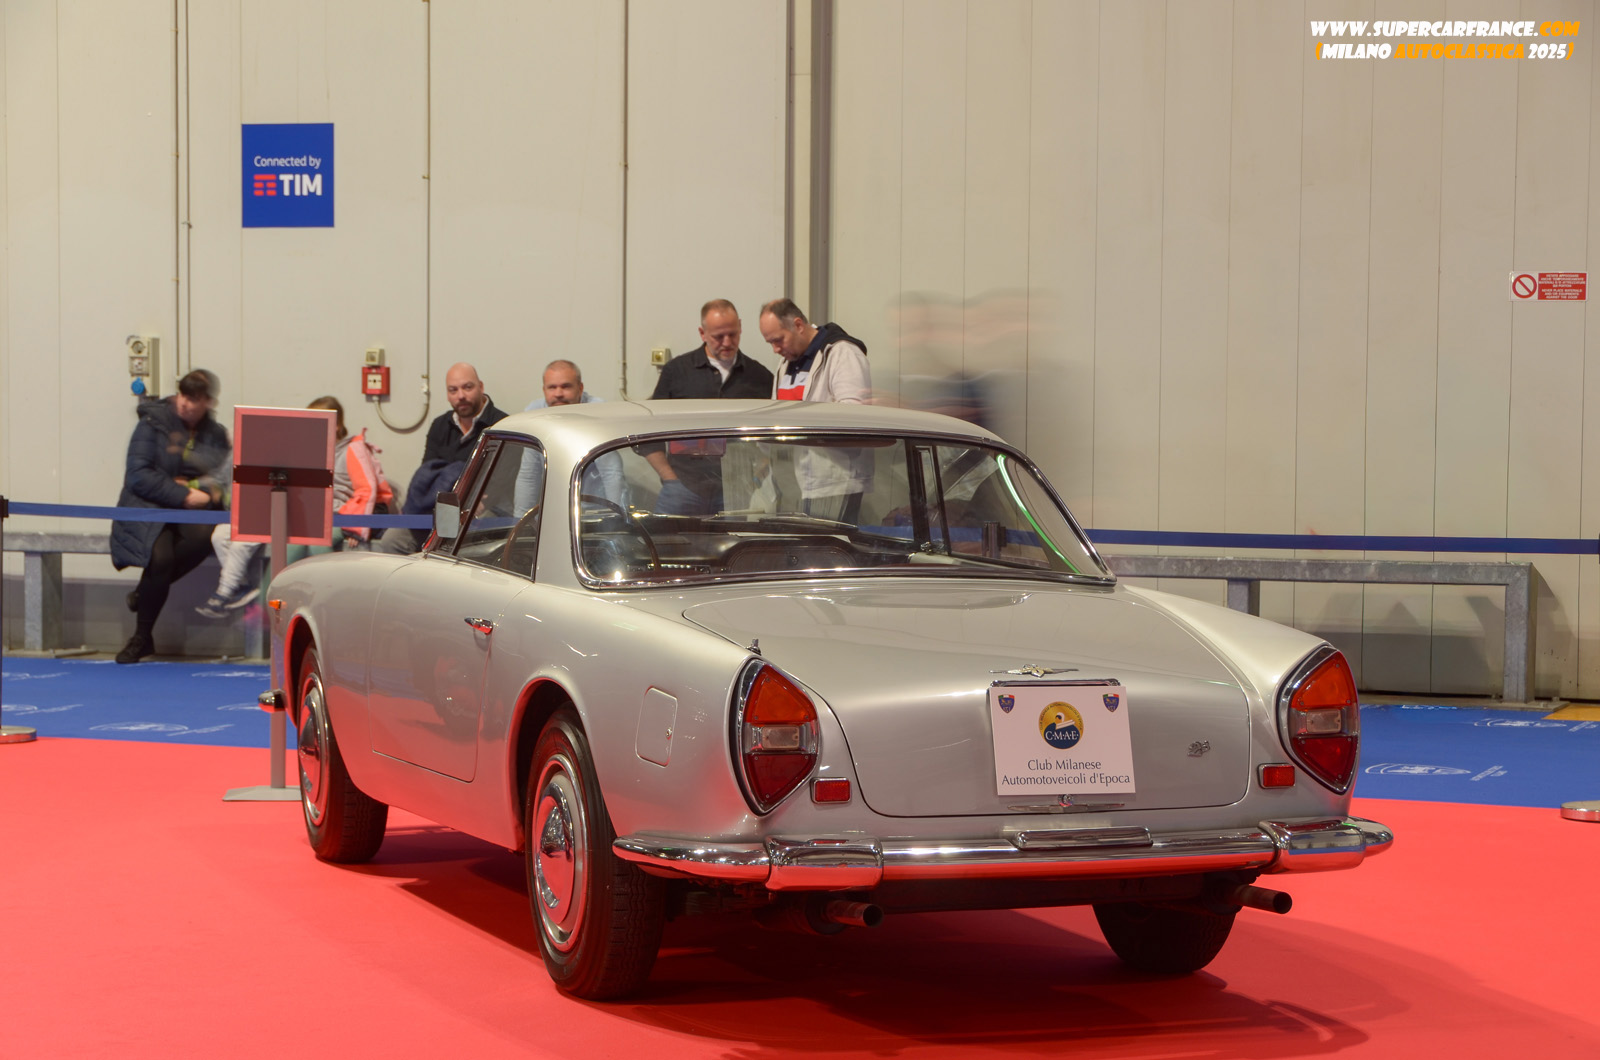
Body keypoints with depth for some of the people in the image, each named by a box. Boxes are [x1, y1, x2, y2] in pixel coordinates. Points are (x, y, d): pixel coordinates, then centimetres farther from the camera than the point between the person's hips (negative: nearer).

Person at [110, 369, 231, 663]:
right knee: (161, 556, -34)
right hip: (148, 508, -3)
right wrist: (182, 495, -16)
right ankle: (141, 638, -12)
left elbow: (224, 477, 6)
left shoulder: (215, 434, 13)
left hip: (191, 510, 3)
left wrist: (203, 489, -16)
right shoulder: (153, 423, 0)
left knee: (204, 534, -35)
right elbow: (138, 475, -9)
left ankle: (145, 591, -11)